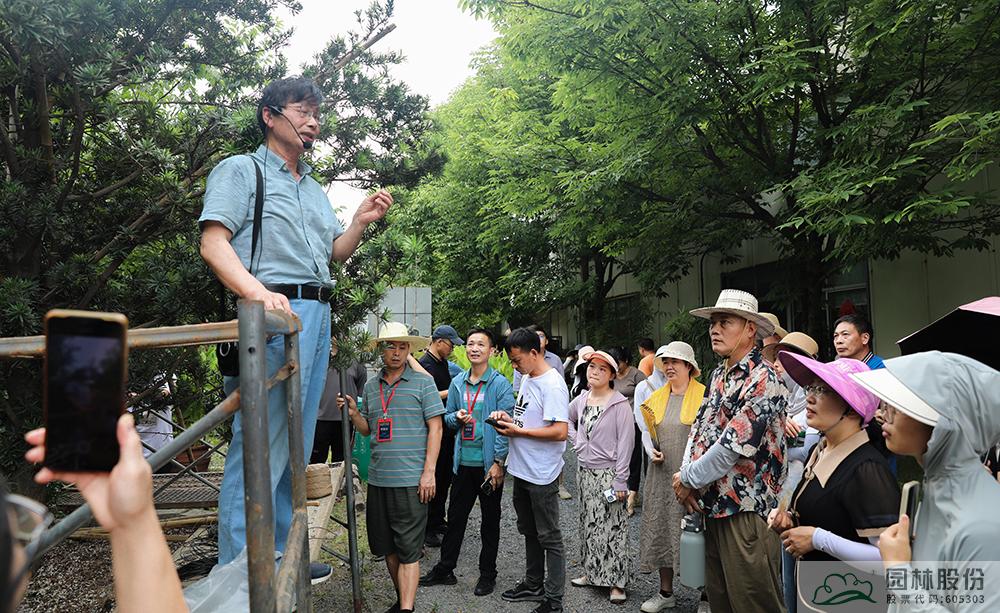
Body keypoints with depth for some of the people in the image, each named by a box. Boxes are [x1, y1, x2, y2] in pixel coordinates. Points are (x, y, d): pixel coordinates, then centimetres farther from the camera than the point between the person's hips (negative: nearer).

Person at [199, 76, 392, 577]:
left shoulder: (316, 190, 27)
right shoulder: (241, 170, 4)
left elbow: (336, 253, 28)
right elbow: (213, 243, -9)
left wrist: (361, 220, 10)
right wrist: (257, 291, -26)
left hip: (319, 315, 8)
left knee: (296, 445, 11)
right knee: (260, 445, -10)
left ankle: (279, 556, 22)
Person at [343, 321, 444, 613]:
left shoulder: (422, 382, -3)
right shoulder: (370, 387, 11)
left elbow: (435, 427, -5)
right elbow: (367, 430, 17)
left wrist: (429, 472, -12)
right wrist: (353, 413, -3)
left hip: (411, 480, -5)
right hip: (378, 479, 6)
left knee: (408, 550, -2)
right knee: (386, 545, 15)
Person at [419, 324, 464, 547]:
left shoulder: (443, 363, 14)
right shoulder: (425, 364, -16)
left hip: (446, 428, 9)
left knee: (445, 477, 17)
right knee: (433, 478, -2)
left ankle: (438, 521, 30)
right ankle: (427, 529, 9)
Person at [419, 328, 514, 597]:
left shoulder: (500, 384, -9)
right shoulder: (458, 383, 6)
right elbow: (447, 417, 15)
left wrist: (498, 463, -15)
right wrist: (457, 418, -9)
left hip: (489, 464, -4)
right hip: (463, 461, 4)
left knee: (490, 520, 11)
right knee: (455, 516, 13)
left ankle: (487, 573, 26)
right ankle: (445, 569, 28)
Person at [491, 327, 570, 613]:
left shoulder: (552, 385, -20)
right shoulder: (527, 378, 8)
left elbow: (560, 431, -27)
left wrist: (518, 431, -21)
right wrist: (507, 418, 0)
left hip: (542, 475, -9)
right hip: (521, 470, 9)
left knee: (549, 537, 4)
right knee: (529, 532, 22)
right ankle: (533, 584, 38)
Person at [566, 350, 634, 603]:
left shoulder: (620, 404, -15)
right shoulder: (581, 400, 3)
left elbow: (625, 444, -15)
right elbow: (566, 419, 24)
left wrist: (620, 480, -17)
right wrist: (576, 441, 9)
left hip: (608, 473, -6)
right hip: (584, 471, 6)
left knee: (611, 528, -2)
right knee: (589, 524, 17)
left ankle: (616, 583, 10)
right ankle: (592, 573, 31)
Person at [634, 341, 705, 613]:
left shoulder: (703, 395, -6)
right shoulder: (656, 397, 11)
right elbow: (646, 431, 19)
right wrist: (651, 451, 1)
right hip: (662, 474, 5)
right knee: (660, 529, 10)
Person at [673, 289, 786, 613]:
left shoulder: (762, 379, -15)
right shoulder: (718, 375, 12)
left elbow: (733, 445, -21)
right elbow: (699, 429, 14)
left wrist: (688, 479, -10)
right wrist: (686, 475, -3)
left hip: (746, 510, -8)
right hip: (712, 505, 8)